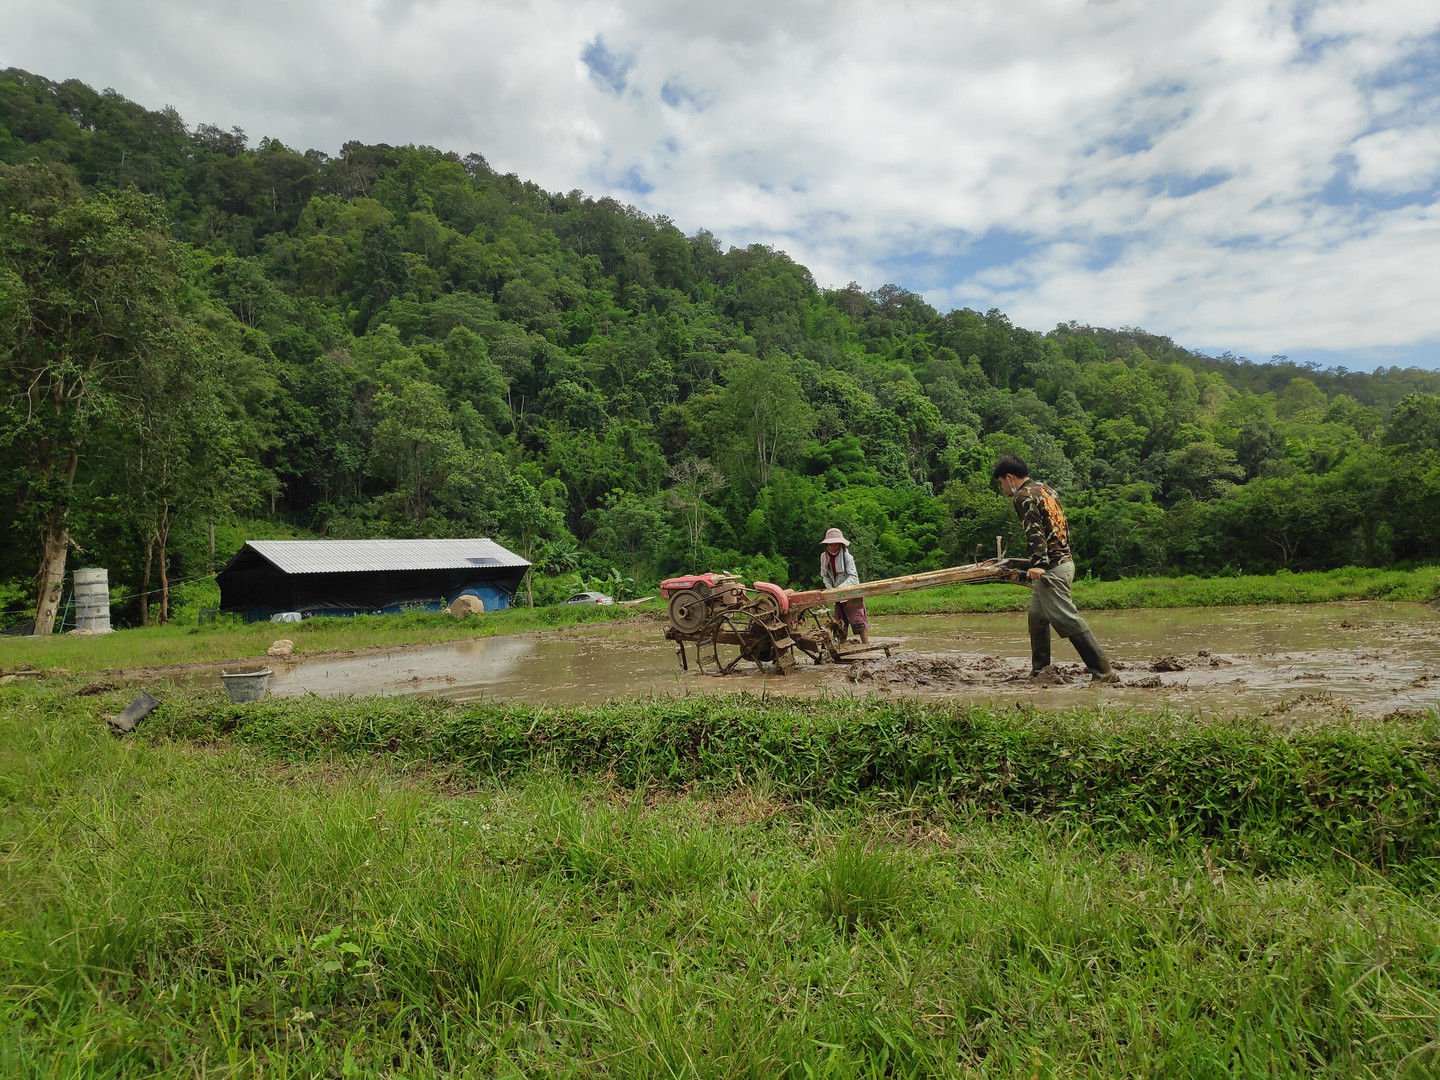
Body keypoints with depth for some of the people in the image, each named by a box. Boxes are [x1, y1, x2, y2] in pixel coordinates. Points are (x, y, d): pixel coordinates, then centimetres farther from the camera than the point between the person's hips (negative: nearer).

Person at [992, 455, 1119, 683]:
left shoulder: (1024, 497, -10)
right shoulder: (1046, 489, 18)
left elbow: (1034, 532, -22)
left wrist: (1038, 564, -31)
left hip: (1051, 568, -10)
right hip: (1064, 560, 10)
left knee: (1067, 620, -10)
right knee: (1037, 615, 19)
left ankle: (1104, 671, -11)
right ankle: (1039, 667, 27)